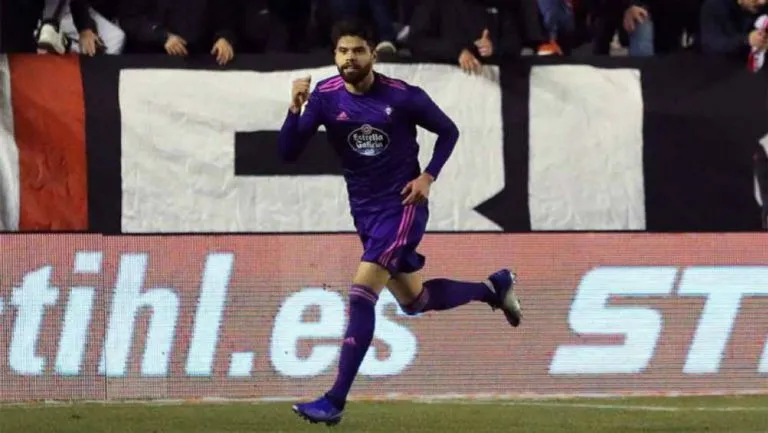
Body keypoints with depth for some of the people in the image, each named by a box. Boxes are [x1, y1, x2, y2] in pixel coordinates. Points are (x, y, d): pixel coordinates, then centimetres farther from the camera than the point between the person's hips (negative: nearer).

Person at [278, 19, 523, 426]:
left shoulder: (403, 96, -13)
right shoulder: (325, 96, -6)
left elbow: (448, 131, 3)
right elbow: (288, 152, -11)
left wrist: (428, 177, -11)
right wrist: (296, 109, -27)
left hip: (402, 206, -6)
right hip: (365, 210, 6)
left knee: (361, 291, -20)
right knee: (415, 301, 18)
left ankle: (336, 400, -20)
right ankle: (494, 287, 45)